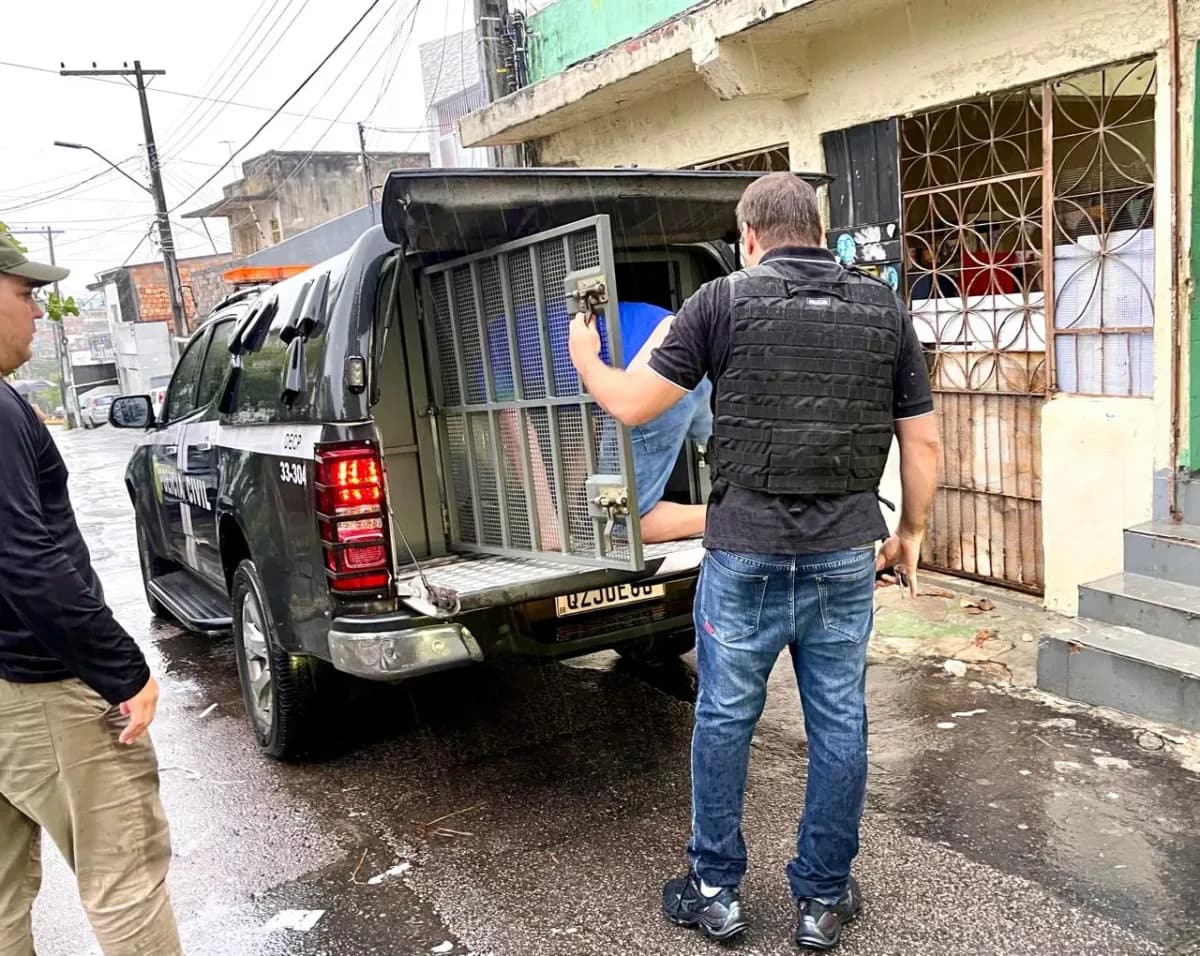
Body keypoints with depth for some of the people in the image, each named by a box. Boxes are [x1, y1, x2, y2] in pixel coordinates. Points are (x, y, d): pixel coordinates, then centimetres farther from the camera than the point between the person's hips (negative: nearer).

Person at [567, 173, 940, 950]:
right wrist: (910, 532, 20)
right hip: (846, 556, 3)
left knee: (724, 720, 12)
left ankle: (716, 892, 26)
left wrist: (584, 359, 18)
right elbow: (923, 442, 6)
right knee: (839, 724, 13)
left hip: (745, 554, -2)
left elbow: (633, 405, -1)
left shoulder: (724, 301, -4)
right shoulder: (885, 308, 5)